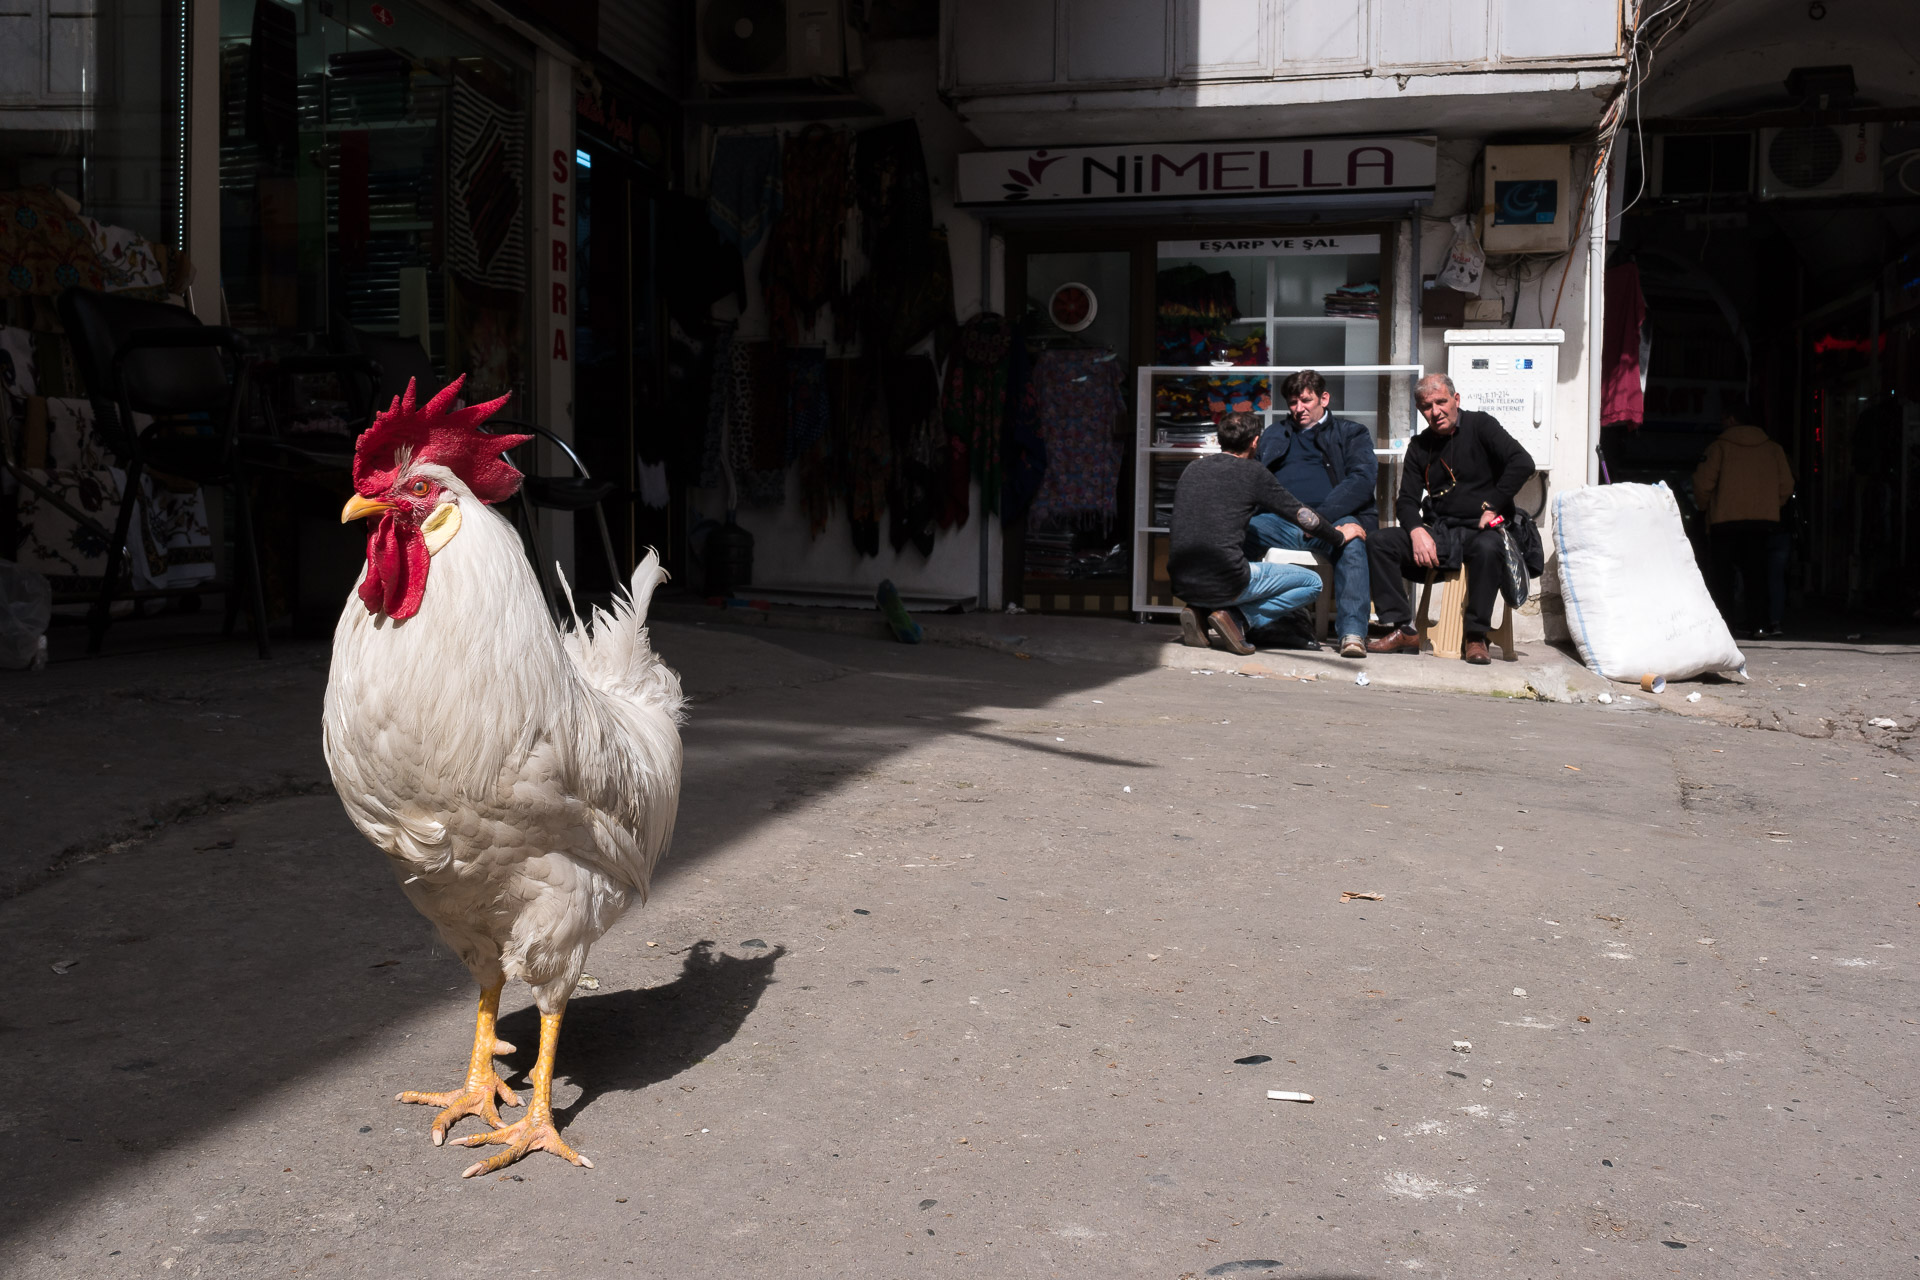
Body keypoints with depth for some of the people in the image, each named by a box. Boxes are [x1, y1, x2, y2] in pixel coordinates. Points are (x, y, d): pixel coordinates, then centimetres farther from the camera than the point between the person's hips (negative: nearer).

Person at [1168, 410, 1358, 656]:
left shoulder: (1193, 467, 13)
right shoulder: (1252, 472, -2)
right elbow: (1303, 515, 4)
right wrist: (1340, 534, 21)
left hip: (1181, 584, 6)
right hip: (1225, 585, -6)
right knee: (1312, 582, 11)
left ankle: (1198, 610, 10)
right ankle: (1236, 616, -4)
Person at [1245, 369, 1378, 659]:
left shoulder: (1352, 433, 18)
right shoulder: (1274, 434, 29)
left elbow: (1362, 480, 1)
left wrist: (1321, 516, -16)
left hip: (1332, 519, -2)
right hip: (1280, 522, 2)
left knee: (1351, 537, -37)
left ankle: (1353, 633, -43)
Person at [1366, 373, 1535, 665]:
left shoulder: (1479, 425, 1)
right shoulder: (1419, 446, 14)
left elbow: (1522, 463, -12)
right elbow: (1406, 500, 9)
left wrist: (1492, 506, -14)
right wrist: (1417, 531, -12)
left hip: (1479, 530, -4)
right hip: (1437, 532, 5)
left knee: (1487, 548, -39)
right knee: (1380, 542, -17)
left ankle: (1475, 636, -25)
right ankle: (1403, 629, -17)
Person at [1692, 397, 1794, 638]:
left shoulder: (1719, 446, -3)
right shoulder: (1772, 447, 9)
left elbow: (1703, 484, -7)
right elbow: (1786, 485, 8)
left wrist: (1704, 506, 11)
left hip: (1725, 521, -3)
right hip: (1763, 520, 3)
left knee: (1723, 575, 4)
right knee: (1756, 573, 7)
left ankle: (1723, 624, 0)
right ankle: (1759, 624, 0)